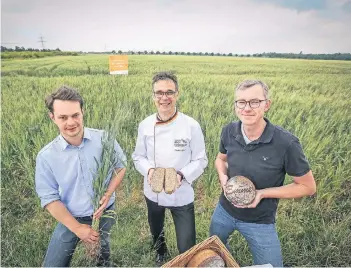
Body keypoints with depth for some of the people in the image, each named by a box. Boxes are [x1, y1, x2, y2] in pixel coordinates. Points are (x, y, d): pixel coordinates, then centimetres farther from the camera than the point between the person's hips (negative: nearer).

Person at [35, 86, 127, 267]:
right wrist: (77, 228, -15)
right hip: (70, 219, 0)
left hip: (105, 214, 1)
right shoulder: (46, 156, -17)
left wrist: (107, 195, -18)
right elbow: (49, 198, -12)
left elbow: (120, 167, -3)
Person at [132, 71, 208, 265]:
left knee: (187, 248, 6)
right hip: (153, 192, 3)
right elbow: (138, 156, 1)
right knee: (156, 232, 30)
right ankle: (160, 254, 65)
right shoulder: (145, 125, -9)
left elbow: (200, 160, -9)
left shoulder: (191, 126, -17)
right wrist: (149, 170, -19)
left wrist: (182, 175, -25)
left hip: (182, 195, -3)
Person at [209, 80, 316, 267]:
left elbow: (308, 187, -14)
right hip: (224, 210, 4)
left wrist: (262, 193, -24)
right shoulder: (229, 131, -15)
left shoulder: (286, 143, -28)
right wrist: (223, 177, -16)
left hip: (260, 222, -4)